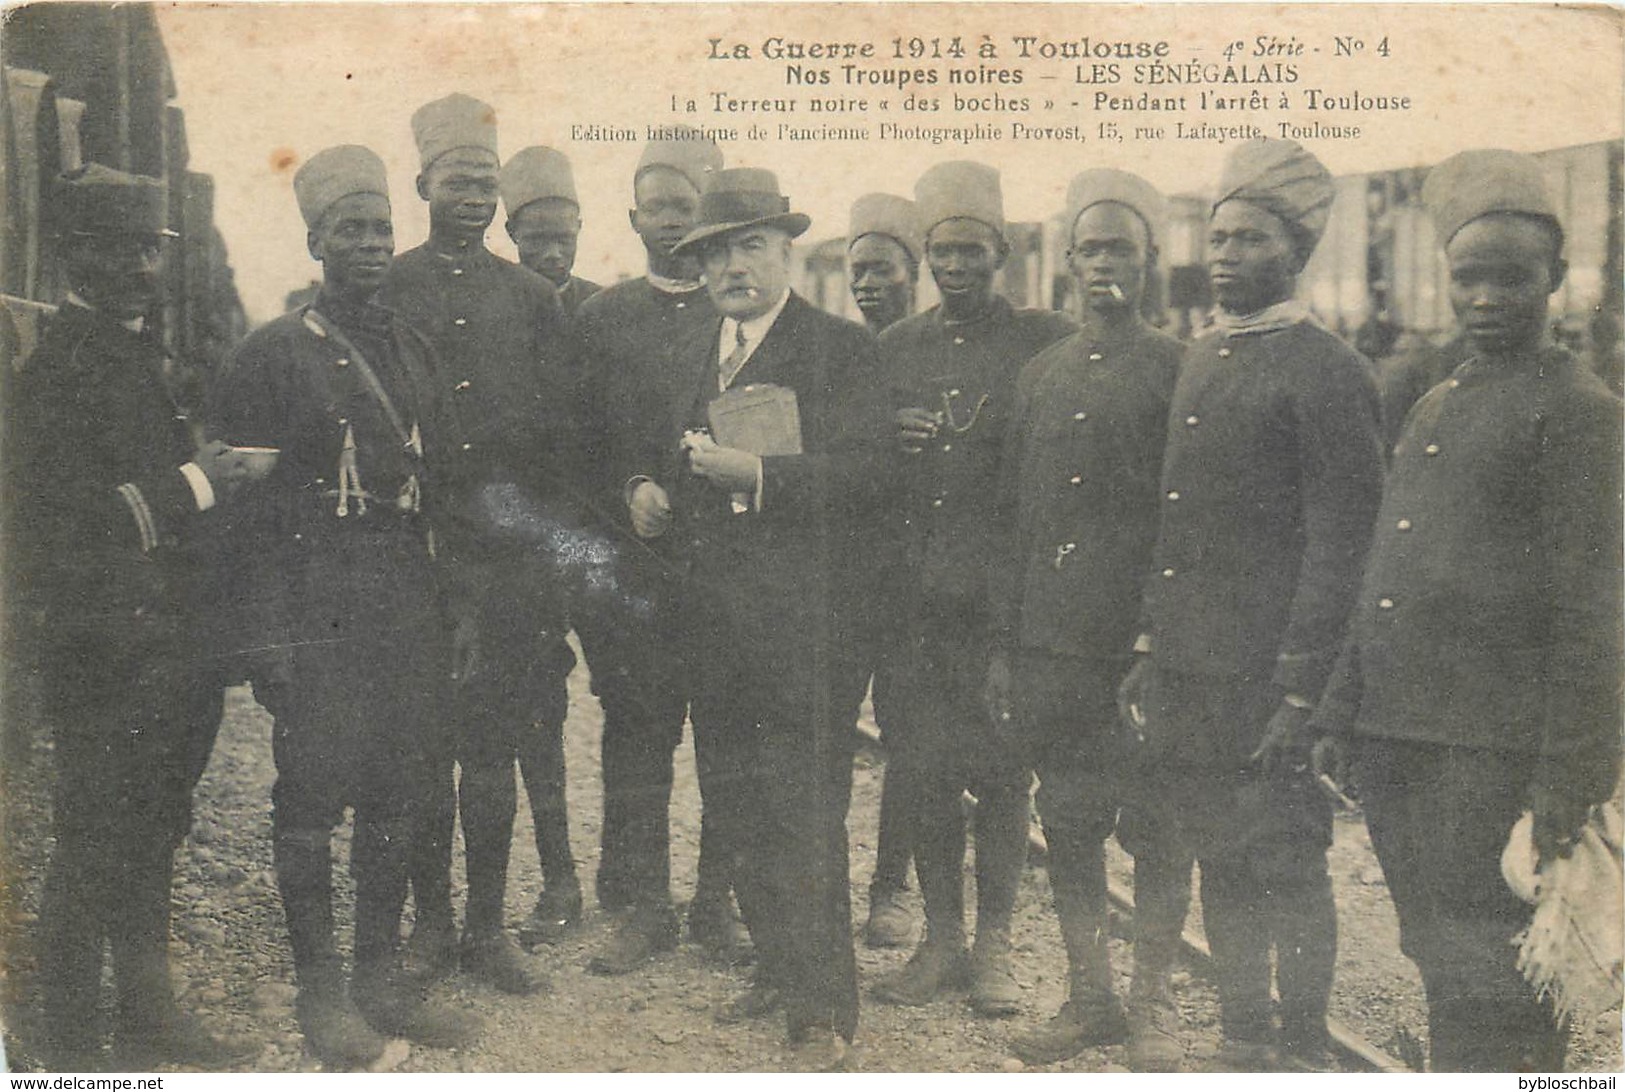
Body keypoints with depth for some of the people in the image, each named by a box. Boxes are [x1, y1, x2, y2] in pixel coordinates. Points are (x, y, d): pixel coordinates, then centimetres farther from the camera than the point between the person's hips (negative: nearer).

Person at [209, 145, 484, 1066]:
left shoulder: (414, 351, 15)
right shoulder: (274, 354, -2)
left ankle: (384, 979, 22)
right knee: (313, 799, -1)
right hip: (319, 609, -5)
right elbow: (246, 500, -5)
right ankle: (322, 993, 13)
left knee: (400, 792, 9)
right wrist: (271, 629, -12)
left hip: (412, 604, 5)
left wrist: (459, 604, 12)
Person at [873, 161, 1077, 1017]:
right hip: (918, 594, 3)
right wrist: (889, 444, -4)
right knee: (927, 774, 7)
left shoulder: (1047, 342, 2)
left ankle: (992, 947, 16)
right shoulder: (892, 349, 14)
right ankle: (940, 940, 21)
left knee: (1002, 776, 2)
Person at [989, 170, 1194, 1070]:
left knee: (1154, 827, 3)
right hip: (1049, 649, 4)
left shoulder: (1178, 370, 1)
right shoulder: (1040, 376, 14)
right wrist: (1001, 644, 9)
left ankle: (1152, 1005, 18)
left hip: (1142, 646, -4)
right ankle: (1088, 997, 24)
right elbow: (1012, 517, 14)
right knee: (1067, 826, 11)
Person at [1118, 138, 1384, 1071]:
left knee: (1287, 870, 3)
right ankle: (1244, 1042, 29)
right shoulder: (1203, 361, 15)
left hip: (1269, 679, -7)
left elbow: (1340, 540, -14)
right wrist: (1149, 646, 14)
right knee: (1223, 864, 15)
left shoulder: (1330, 371, -9)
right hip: (1190, 674, 7)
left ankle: (1302, 1054, 18)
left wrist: (1300, 691, -17)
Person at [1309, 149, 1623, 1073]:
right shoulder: (1434, 409, 17)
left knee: (1490, 1004, -1)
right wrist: (1342, 714, 16)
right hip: (1398, 741, 7)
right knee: (1439, 970, 17)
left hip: (1496, 754, -7)